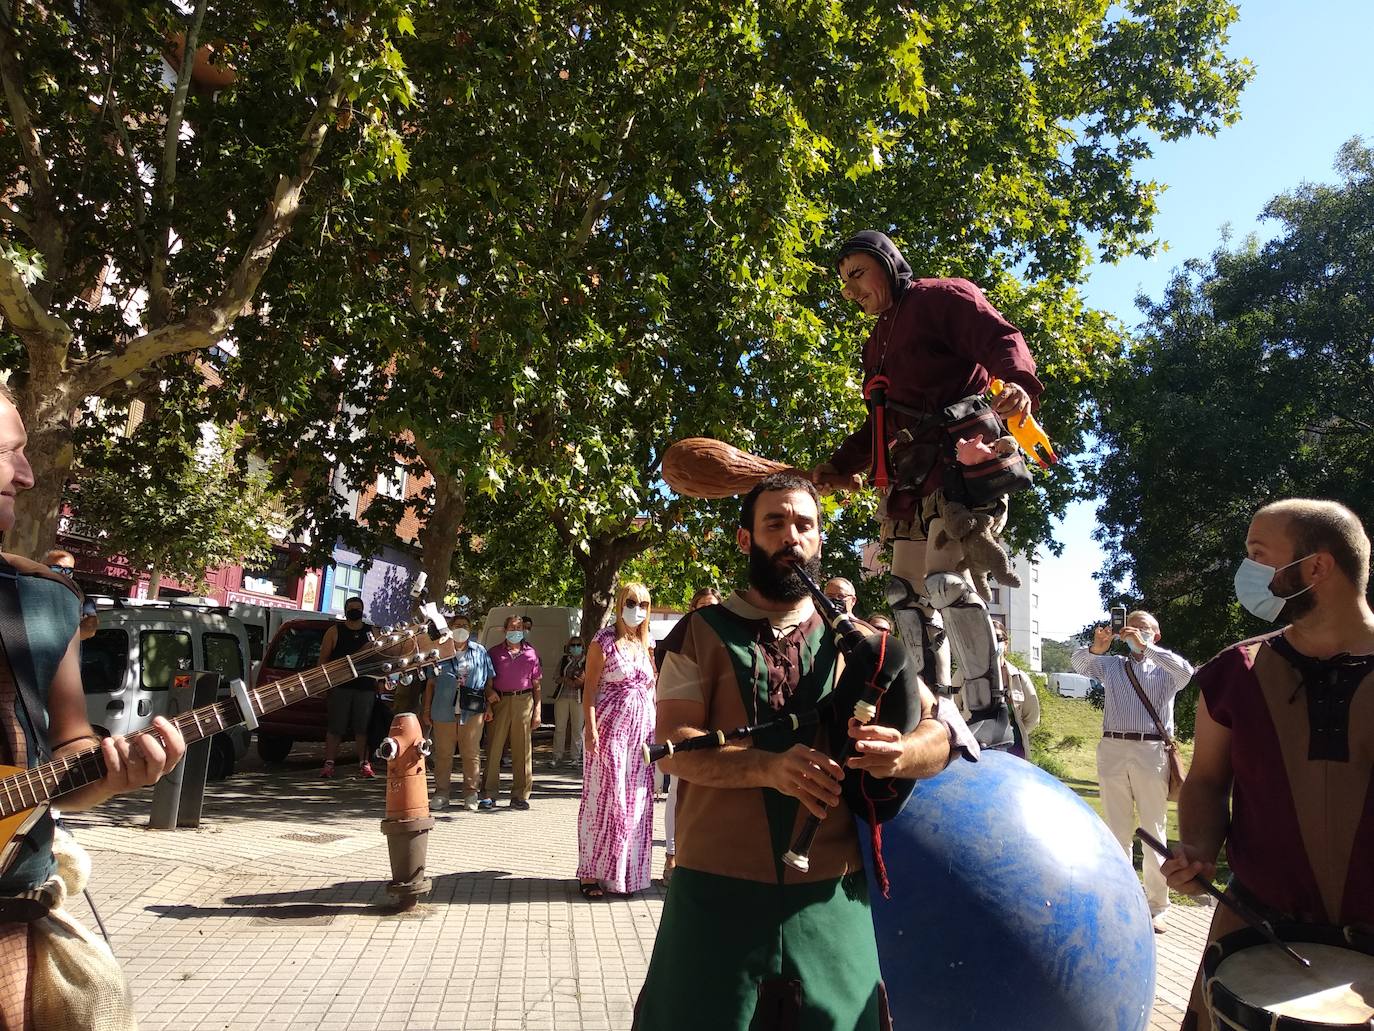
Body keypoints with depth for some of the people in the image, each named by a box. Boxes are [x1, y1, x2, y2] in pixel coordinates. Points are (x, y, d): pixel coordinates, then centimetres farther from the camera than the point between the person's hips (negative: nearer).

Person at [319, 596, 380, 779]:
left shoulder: (373, 632, 13)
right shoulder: (334, 632, 8)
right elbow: (323, 659, 6)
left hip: (366, 687, 1)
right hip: (340, 686, -1)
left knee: (362, 728, 1)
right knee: (335, 727, -1)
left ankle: (364, 764, 4)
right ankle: (329, 763, 4)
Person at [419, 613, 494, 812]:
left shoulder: (480, 652, 10)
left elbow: (489, 681, 13)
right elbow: (431, 683, 11)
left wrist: (489, 706, 7)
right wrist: (426, 710, 8)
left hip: (472, 713, 0)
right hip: (443, 712, 0)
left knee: (471, 754, 3)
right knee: (443, 754, 5)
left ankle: (470, 795, 12)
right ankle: (440, 794, 16)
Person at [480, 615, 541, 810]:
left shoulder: (531, 653, 13)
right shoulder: (495, 652, 11)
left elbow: (536, 684, 12)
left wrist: (537, 710, 6)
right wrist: (490, 692, -10)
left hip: (524, 701, 1)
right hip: (500, 701, -1)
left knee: (522, 750, 2)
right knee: (494, 748, -2)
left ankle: (520, 796, 9)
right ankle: (488, 795, 4)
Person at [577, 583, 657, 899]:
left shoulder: (647, 643, 12)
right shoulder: (604, 641, -5)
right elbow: (590, 688, -8)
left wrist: (656, 727, 10)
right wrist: (591, 729, -16)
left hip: (642, 727, 6)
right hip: (610, 727, -6)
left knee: (636, 801, 9)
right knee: (605, 797, -1)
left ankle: (626, 872, 21)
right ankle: (592, 872, 10)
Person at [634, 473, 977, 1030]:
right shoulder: (702, 633, -1)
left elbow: (943, 728, 0)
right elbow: (676, 746, -10)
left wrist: (901, 753, -24)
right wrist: (769, 767, -28)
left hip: (830, 897, 2)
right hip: (718, 890, -1)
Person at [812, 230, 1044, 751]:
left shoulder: (943, 296, 2)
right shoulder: (879, 341, 26)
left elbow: (1001, 339, -14)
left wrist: (1018, 381, -35)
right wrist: (840, 464, 15)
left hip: (965, 452, -9)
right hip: (917, 465, 9)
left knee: (948, 579, -22)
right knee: (907, 589, 7)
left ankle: (992, 717, -15)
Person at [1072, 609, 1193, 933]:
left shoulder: (1164, 670, 10)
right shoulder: (1111, 665, 16)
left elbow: (1186, 671, -12)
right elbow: (1078, 663, 0)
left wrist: (1145, 647, -18)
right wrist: (1096, 647, -21)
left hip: (1151, 751, -2)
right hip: (1112, 749, 2)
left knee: (1153, 832, 2)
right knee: (1118, 831, 8)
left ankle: (1156, 907, 9)